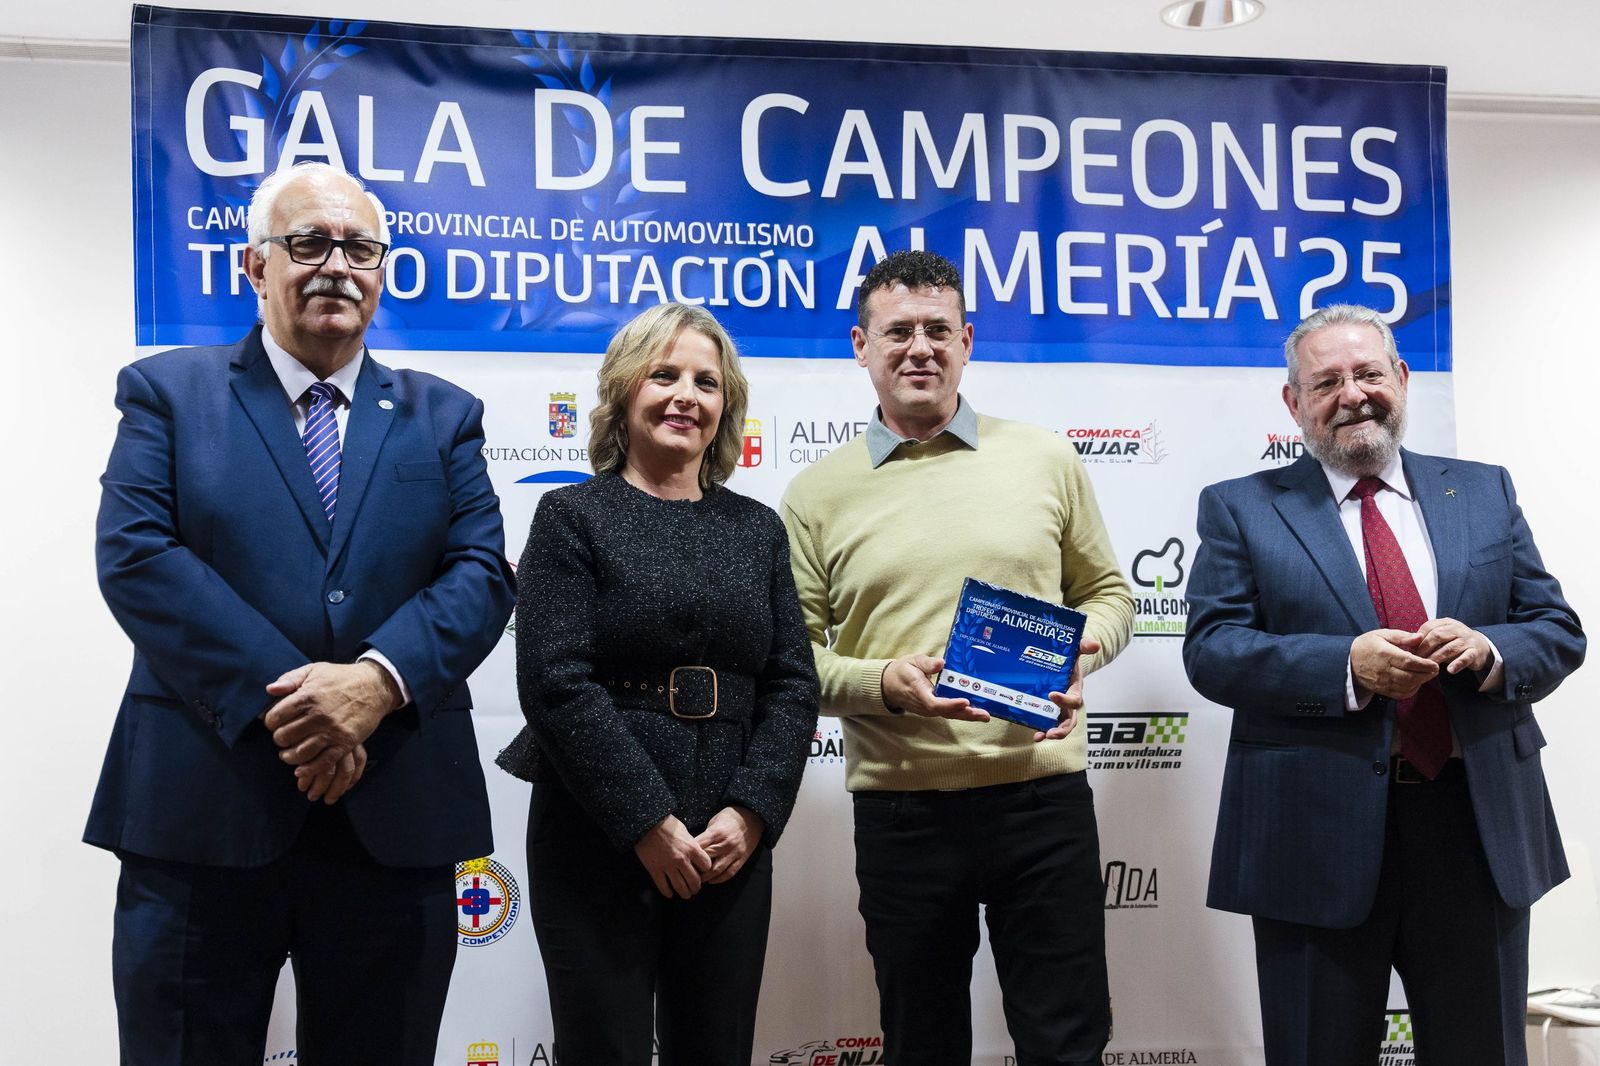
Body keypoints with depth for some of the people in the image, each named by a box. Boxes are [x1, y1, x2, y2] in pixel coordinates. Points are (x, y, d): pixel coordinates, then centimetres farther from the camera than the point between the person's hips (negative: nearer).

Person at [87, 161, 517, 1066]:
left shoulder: (443, 417, 13)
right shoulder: (168, 392, 7)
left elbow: (482, 575, 1)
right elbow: (136, 556, -7)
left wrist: (378, 680, -17)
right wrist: (277, 697, -17)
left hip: (397, 817, 2)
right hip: (201, 814, -2)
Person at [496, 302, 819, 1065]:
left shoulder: (758, 529, 11)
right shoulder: (572, 516, -1)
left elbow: (792, 686, 5)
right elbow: (555, 681, -11)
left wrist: (751, 813, -8)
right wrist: (648, 822, -16)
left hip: (732, 847, 4)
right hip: (599, 843, -3)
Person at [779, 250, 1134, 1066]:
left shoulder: (1045, 461, 5)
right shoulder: (817, 495, 3)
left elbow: (1108, 593, 13)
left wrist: (1082, 650, -8)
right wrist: (883, 683, -15)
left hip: (1044, 793, 0)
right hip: (900, 809, 0)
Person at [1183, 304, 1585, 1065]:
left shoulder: (1485, 493, 11)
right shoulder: (1242, 508, 1)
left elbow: (1559, 630, 8)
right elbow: (1210, 650, -8)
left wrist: (1489, 651, -14)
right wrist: (1347, 665, -21)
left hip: (1480, 827, 3)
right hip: (1318, 837, -3)